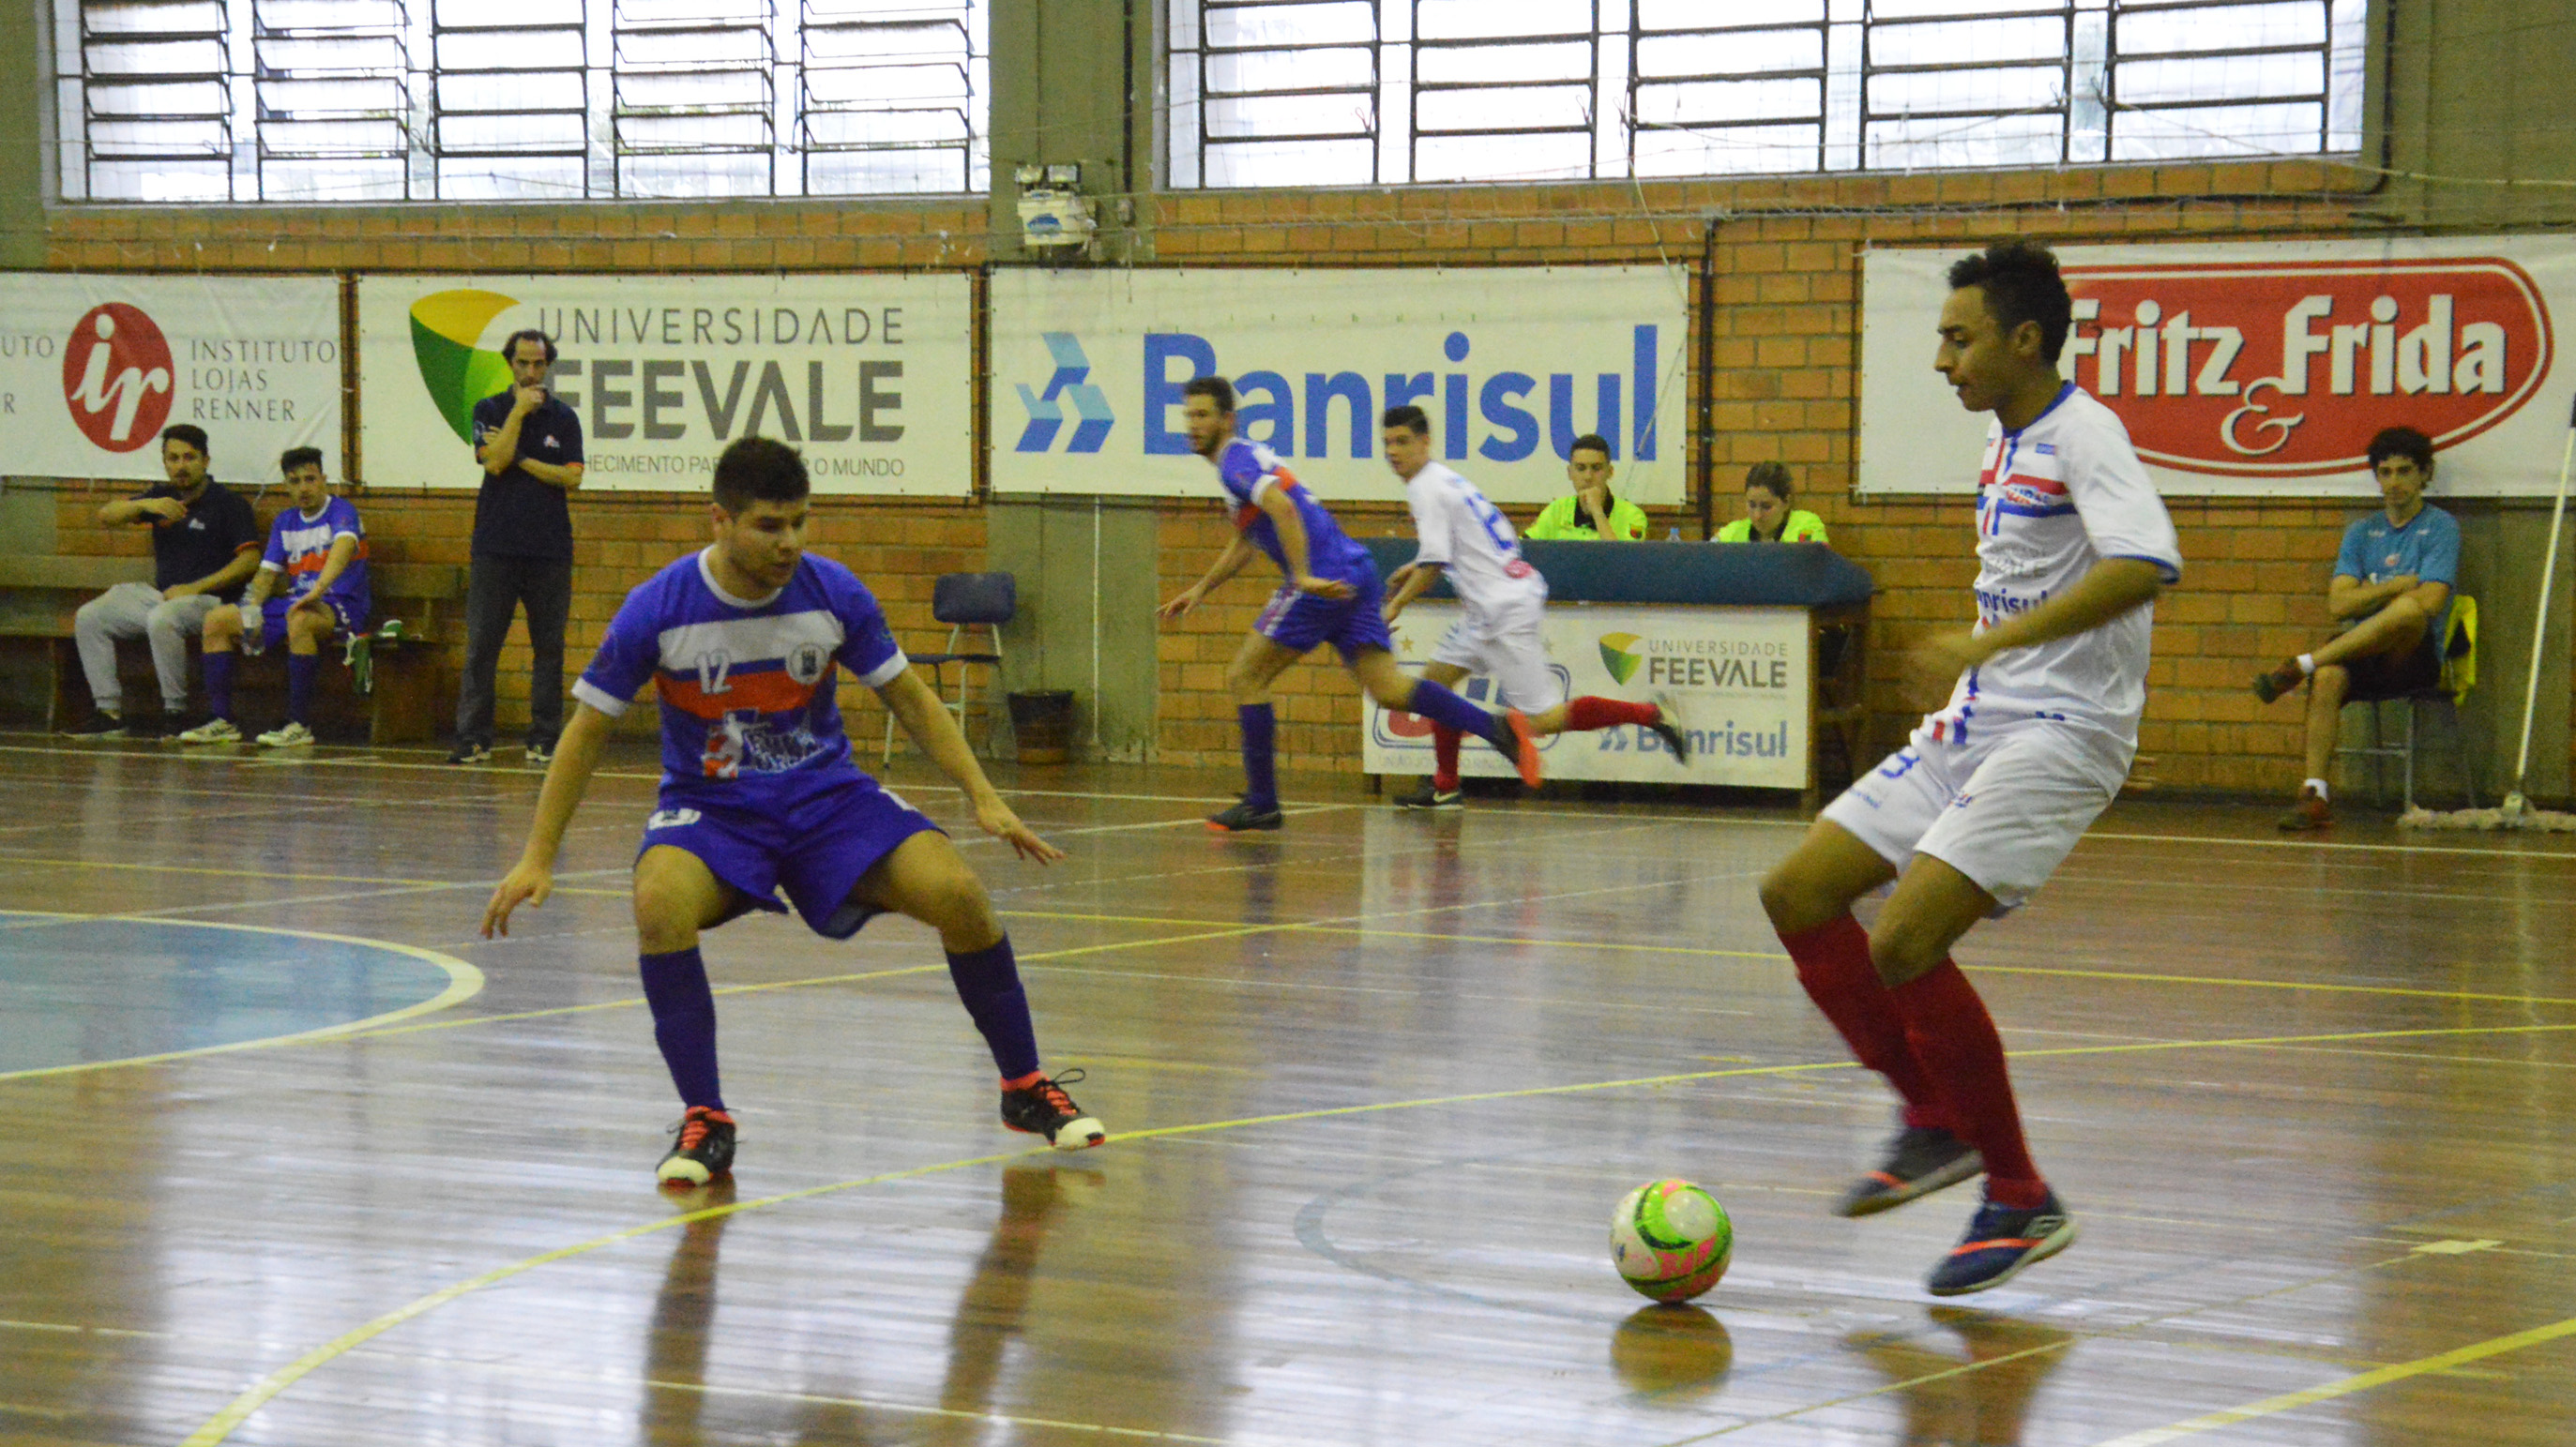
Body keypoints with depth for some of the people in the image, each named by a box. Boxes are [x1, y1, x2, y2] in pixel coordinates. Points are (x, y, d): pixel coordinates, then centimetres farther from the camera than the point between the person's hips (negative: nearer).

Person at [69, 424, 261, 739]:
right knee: (88, 618, -5)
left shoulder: (230, 503, -2)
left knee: (161, 619, -38)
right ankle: (108, 711, -7)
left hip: (207, 598, -7)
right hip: (161, 595, 7)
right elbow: (106, 517, 6)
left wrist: (195, 588, -16)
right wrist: (146, 505, -15)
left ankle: (176, 714, -28)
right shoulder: (161, 497, 15)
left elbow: (250, 559, -11)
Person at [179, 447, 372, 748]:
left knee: (299, 618, -41)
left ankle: (300, 725, -37)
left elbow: (343, 546, -29)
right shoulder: (285, 522, 14)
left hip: (341, 606, -7)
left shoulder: (341, 511, -8)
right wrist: (251, 610, -7)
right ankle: (223, 721, -5)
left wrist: (317, 591, -46)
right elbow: (267, 572, 13)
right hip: (295, 601, 8)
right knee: (216, 621, -3)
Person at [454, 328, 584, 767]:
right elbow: (494, 461, -11)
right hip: (496, 546, -1)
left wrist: (520, 459, -7)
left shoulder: (564, 417, 8)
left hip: (550, 548, 1)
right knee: (481, 645, -3)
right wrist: (520, 410, -10)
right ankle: (473, 737, 1)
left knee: (548, 647, 2)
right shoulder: (489, 410, 6)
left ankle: (544, 738, 8)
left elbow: (572, 477, -2)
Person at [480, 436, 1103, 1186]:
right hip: (709, 808, -2)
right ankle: (705, 1120, -19)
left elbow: (910, 699, 2)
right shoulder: (657, 610, -15)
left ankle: (1025, 1088, 3)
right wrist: (537, 858, -9)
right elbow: (588, 730, -5)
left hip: (827, 795, 2)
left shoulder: (832, 593, -9)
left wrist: (984, 799, -7)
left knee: (958, 893, -20)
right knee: (660, 903, -35)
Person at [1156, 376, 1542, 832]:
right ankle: (1496, 727, -17)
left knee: (1244, 677, 0)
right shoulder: (1245, 459, 27)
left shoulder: (1238, 460, -4)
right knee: (1387, 687, -2)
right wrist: (1200, 589, 41)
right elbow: (1246, 542, 41)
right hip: (1356, 573, 9)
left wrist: (1303, 576, -28)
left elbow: (1282, 507, -23)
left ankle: (1261, 803, 1)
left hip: (1325, 578, -9)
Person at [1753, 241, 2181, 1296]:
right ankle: (1937, 1123, 16)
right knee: (1797, 897, 5)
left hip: (2056, 735, -10)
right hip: (1976, 725, 10)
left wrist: (1995, 642, -34)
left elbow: (2147, 564, -30)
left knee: (1906, 946, -21)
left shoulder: (2081, 433, -14)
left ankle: (2023, 1203, -8)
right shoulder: (2006, 437, 14)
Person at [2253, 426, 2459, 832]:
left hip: (2415, 657, -3)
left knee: (2408, 609, -38)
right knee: (2328, 677, -33)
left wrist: (2370, 594, 1)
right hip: (2365, 656, 4)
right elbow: (2339, 604, 6)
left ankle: (2298, 667, -30)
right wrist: (2396, 586, -2)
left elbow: (2430, 602, -10)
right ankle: (2313, 795, -37)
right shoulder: (2361, 532, 18)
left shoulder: (2441, 527, 4)